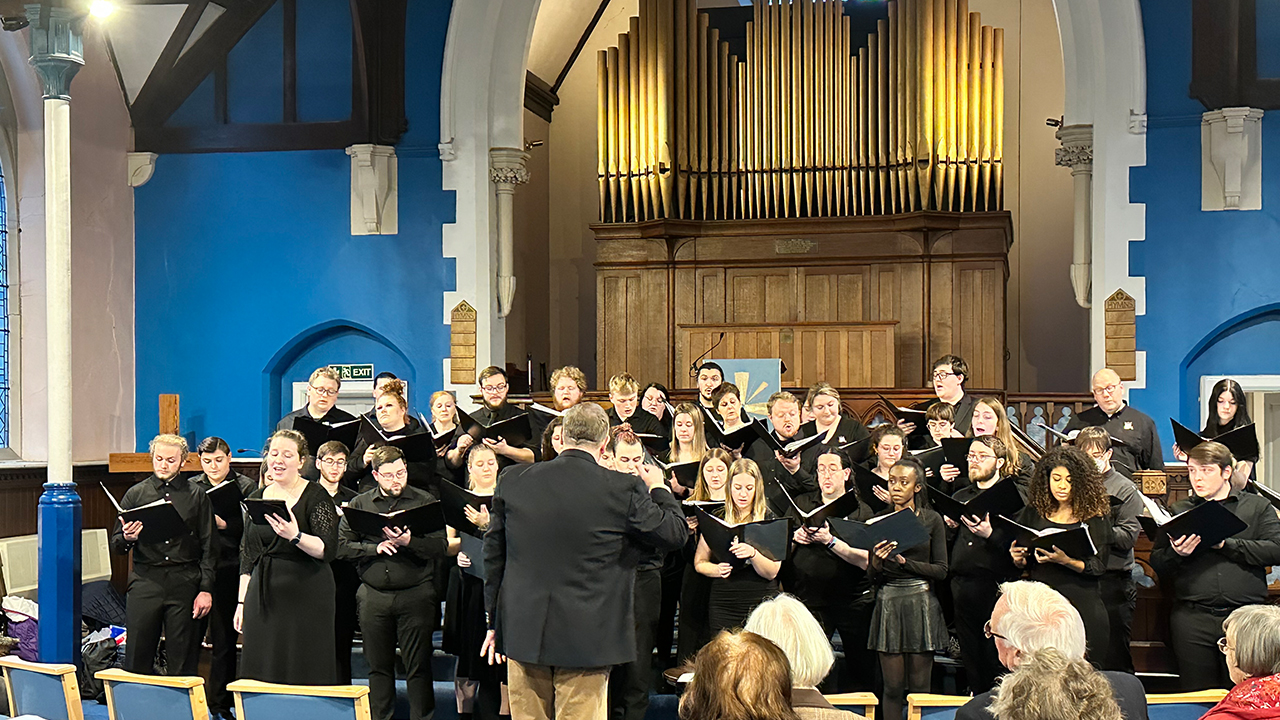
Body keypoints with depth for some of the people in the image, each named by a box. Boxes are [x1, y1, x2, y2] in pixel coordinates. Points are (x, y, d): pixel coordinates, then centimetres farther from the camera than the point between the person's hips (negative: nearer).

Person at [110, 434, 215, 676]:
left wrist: (205, 590, -1)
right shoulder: (136, 494, 10)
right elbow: (116, 545, 11)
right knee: (137, 660, 2)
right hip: (145, 581, 1)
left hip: (184, 584, -1)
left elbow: (209, 547, 6)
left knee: (182, 663, 1)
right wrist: (127, 539, -13)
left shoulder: (197, 496, 8)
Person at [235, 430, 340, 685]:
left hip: (306, 597, -5)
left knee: (305, 676, -5)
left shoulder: (316, 496, -3)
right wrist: (242, 601, 12)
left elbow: (327, 550, -13)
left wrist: (296, 536, -30)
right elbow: (247, 556, 17)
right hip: (263, 597, 5)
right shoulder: (257, 497, 12)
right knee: (262, 674, 4)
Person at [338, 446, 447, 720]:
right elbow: (342, 546, 2)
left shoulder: (425, 501, 2)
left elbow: (440, 546, -6)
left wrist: (409, 541, -21)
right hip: (374, 596, 2)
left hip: (415, 594, -2)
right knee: (378, 666, 11)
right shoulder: (359, 504, 9)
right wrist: (375, 547, -11)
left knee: (418, 666, -1)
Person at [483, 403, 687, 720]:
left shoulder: (513, 480, -1)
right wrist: (659, 488, 19)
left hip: (523, 631, 3)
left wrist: (494, 620, 18)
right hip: (586, 637, -3)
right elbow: (675, 534, 1)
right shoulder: (623, 490, -11)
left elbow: (494, 553, 8)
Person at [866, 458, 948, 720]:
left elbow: (941, 571, -2)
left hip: (921, 603, -1)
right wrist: (877, 562, -15)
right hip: (888, 603, 1)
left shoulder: (932, 520, 3)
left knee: (919, 686, 1)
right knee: (892, 687, 1)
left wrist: (905, 562, -14)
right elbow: (872, 577, 7)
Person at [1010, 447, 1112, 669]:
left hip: (1082, 603, -3)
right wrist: (1017, 557, -7)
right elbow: (1023, 563, 15)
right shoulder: (1034, 512, 8)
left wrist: (1066, 561, -21)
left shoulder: (1095, 516, -1)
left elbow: (1098, 567, -6)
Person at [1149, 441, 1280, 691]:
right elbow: (1157, 564, 11)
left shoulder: (1258, 507, 10)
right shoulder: (1178, 511, 15)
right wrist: (1175, 553, -10)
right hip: (1193, 618, 1)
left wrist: (1226, 544, -10)